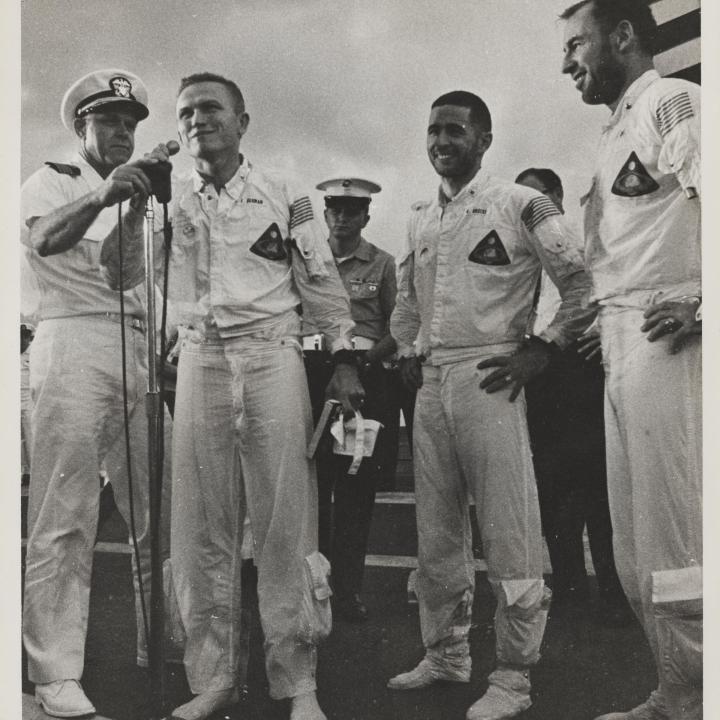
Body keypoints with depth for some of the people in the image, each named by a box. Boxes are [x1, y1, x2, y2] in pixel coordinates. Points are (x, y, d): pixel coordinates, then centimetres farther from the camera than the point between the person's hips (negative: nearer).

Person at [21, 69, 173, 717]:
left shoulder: (138, 193, 24)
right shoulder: (54, 182, 10)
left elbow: (120, 274, 5)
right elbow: (43, 240, -14)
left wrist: (139, 207, -10)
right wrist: (101, 196, -29)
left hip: (139, 353, 6)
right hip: (74, 349, -5)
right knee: (65, 519, -6)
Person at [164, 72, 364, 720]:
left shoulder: (284, 197, 7)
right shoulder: (168, 201, 13)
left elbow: (322, 280, 7)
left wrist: (344, 360, 2)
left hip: (271, 357, -2)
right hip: (199, 362, 3)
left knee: (284, 519, -4)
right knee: (202, 524, 2)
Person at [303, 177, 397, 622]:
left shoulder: (382, 263, 8)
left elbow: (399, 327, 2)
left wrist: (366, 357, -13)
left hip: (364, 374, -1)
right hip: (312, 370, 2)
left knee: (356, 485, 0)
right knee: (311, 480, 2)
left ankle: (348, 587, 9)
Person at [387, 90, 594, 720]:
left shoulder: (521, 205, -3)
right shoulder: (420, 219, 16)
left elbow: (582, 284, -5)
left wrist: (542, 350, -9)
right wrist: (409, 351, 15)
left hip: (490, 379, -6)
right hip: (430, 385, 7)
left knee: (507, 533, -3)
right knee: (436, 533, 13)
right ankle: (446, 654, 27)